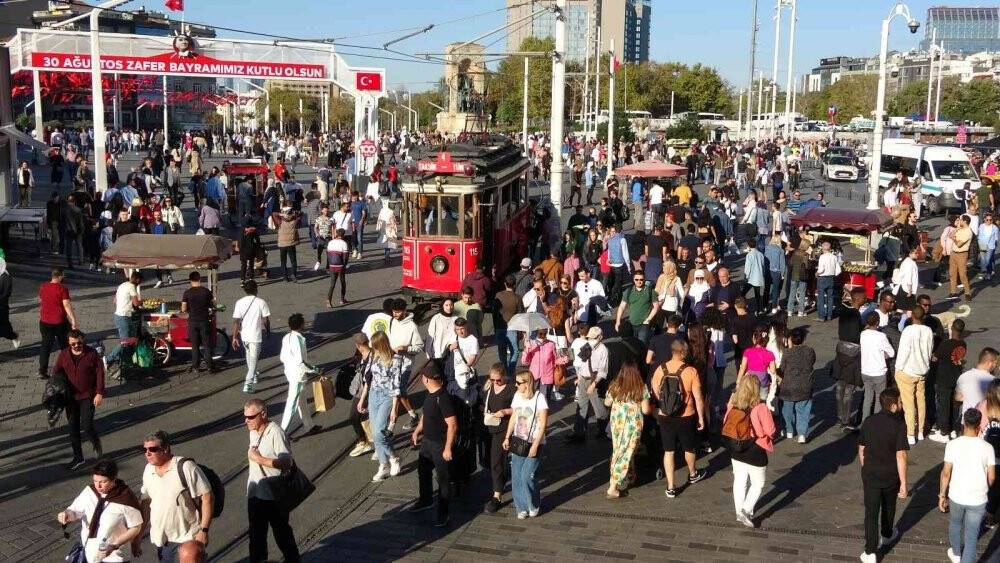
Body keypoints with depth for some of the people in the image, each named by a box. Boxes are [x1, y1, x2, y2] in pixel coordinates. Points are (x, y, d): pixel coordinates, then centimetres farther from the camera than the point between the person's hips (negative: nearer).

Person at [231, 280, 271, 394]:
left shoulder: (239, 302, -6)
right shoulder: (261, 303, -12)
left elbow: (236, 321, -9)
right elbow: (266, 320, -7)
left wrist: (235, 337, -6)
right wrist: (268, 330, 12)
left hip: (243, 335, 4)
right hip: (256, 335, -4)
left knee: (249, 355, 27)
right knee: (253, 359, 2)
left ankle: (253, 376, 43)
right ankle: (248, 384, -5)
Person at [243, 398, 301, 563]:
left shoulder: (276, 433, -21)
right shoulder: (253, 432, 5)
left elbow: (287, 462, -27)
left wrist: (260, 459, -28)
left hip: (274, 495, -7)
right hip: (255, 493, 7)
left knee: (281, 531, 10)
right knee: (255, 532, 16)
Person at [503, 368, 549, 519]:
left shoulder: (539, 398, -13)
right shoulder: (517, 396, 5)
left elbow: (543, 424, -14)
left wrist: (535, 445, -17)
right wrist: (507, 437, 9)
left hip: (533, 443, -6)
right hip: (518, 442, 6)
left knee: (527, 476, -10)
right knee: (516, 476, 4)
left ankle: (533, 505, 14)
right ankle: (521, 507, 19)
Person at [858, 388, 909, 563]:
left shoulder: (868, 422, -7)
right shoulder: (899, 426, -18)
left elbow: (861, 451, 2)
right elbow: (900, 456, -19)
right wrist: (903, 483, -13)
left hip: (870, 476, 1)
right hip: (891, 477, -1)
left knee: (871, 512, 5)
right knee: (888, 507, 24)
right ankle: (887, 534, 48)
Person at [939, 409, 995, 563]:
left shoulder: (953, 445, -14)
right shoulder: (987, 448, -12)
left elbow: (946, 473, -9)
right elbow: (991, 477, -4)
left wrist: (942, 495, 3)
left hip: (956, 496, 1)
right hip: (978, 499, -1)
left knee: (955, 524, 28)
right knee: (971, 535, 11)